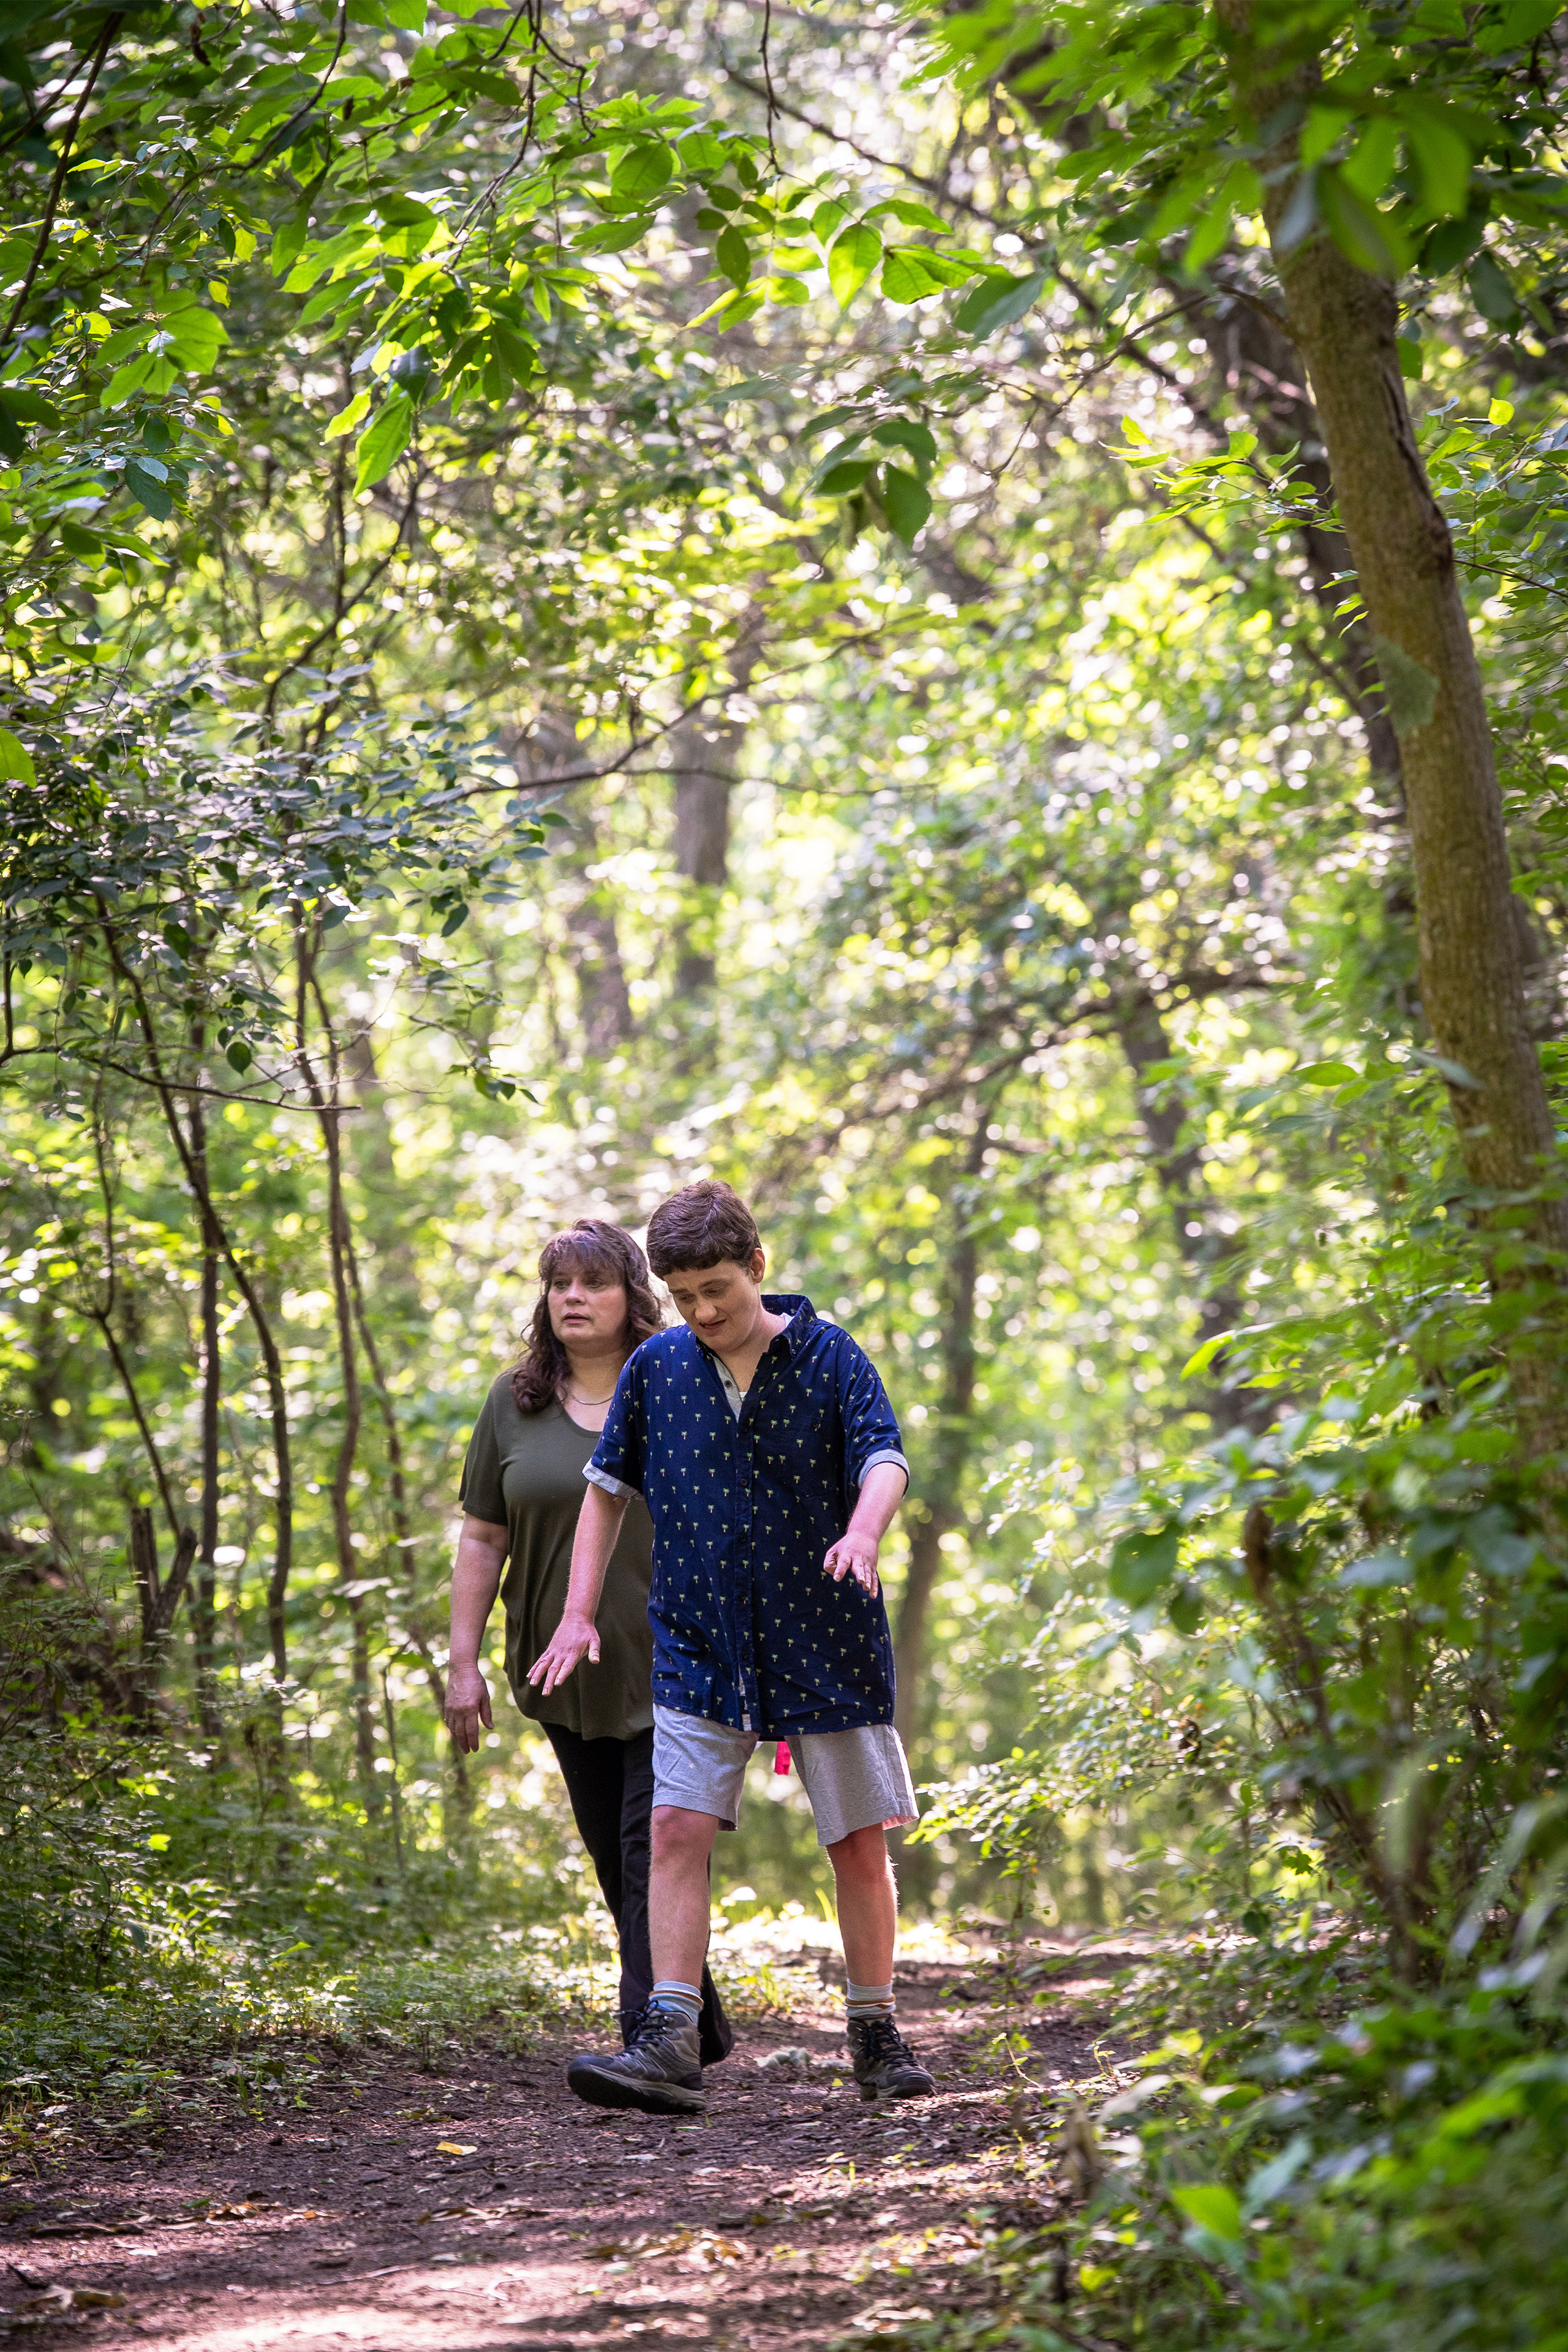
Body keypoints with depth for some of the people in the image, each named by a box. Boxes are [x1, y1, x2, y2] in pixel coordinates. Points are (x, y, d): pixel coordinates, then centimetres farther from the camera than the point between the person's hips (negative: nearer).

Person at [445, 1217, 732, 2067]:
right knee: (615, 1858, 8)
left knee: (657, 1847, -12)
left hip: (672, 1669, -4)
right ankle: (699, 2028, 21)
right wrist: (463, 1661, 4)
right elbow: (482, 1537, 9)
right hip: (567, 1676, 4)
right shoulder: (514, 1405, 8)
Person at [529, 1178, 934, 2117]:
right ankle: (671, 2045, -15)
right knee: (678, 1829, -12)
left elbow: (884, 1458, -17)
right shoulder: (658, 1367, 4)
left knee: (860, 1841, 4)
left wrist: (862, 1532, -39)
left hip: (826, 1644, -2)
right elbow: (610, 1485, 13)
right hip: (700, 1648, 2)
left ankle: (878, 2036, 19)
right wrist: (580, 1612, 5)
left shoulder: (829, 1354, -4)